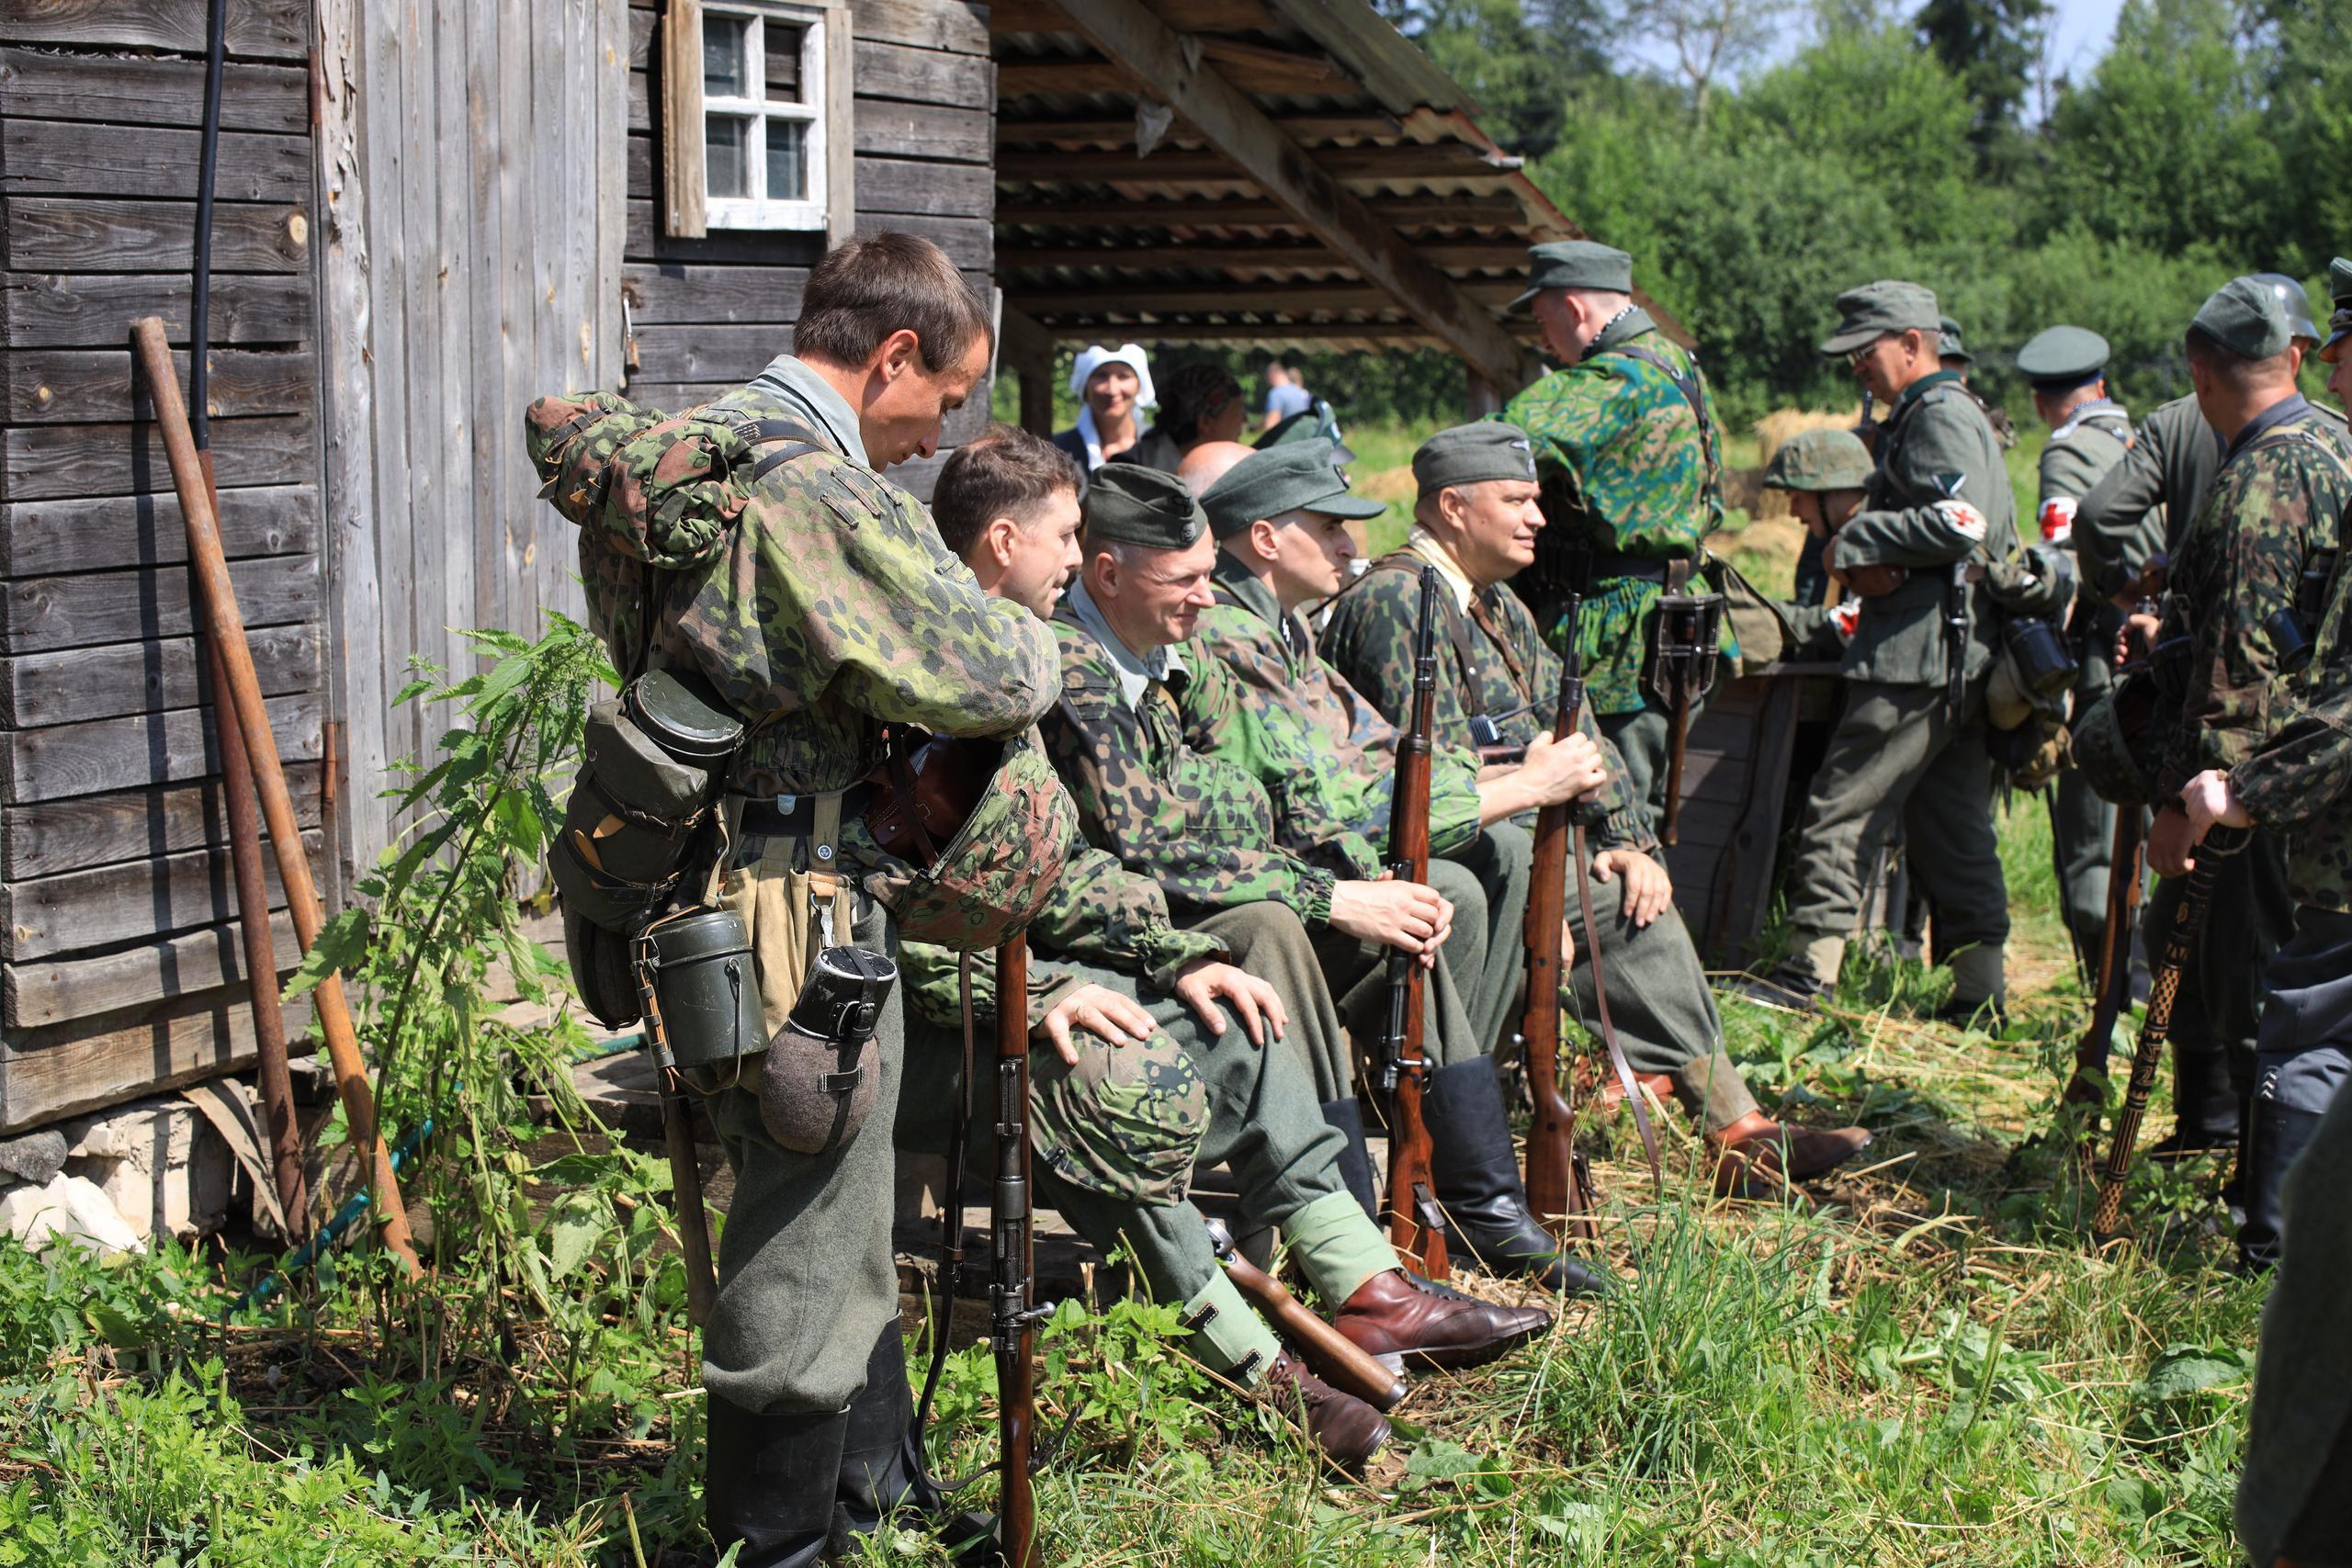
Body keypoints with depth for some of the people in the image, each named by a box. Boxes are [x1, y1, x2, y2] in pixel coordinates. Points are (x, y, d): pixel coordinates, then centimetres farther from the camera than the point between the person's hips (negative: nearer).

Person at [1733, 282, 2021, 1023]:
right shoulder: (1918, 419, 22)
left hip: (1923, 658, -11)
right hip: (1962, 657, 11)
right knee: (1952, 826, 11)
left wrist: (1855, 542, -12)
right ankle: (1980, 985, 13)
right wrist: (1868, 565, 7)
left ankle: (1810, 968, -6)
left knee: (1843, 809, -8)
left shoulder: (1942, 418, -10)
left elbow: (1958, 522, -23)